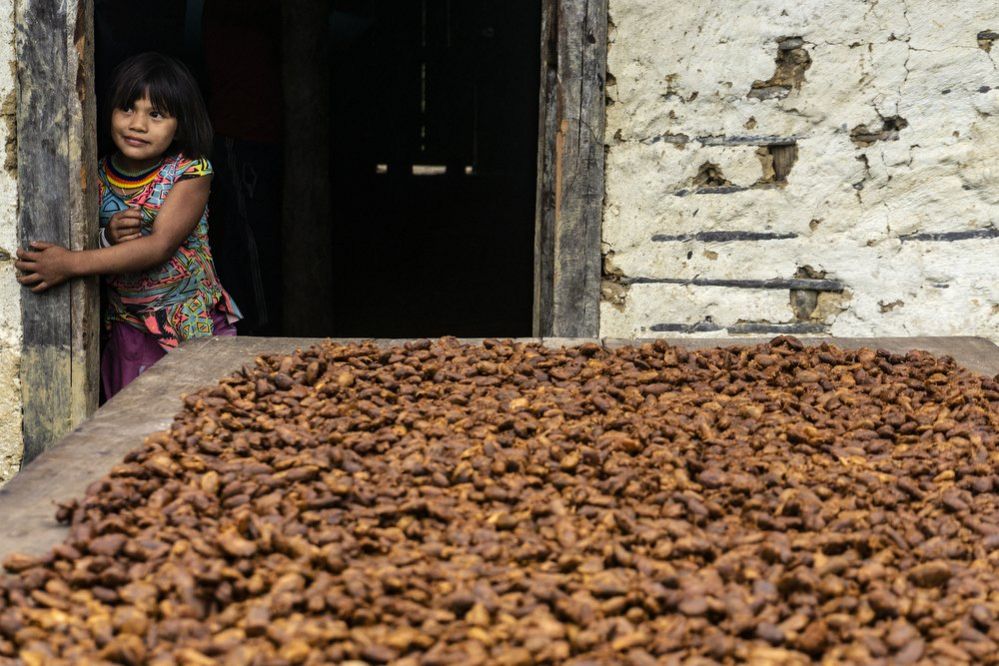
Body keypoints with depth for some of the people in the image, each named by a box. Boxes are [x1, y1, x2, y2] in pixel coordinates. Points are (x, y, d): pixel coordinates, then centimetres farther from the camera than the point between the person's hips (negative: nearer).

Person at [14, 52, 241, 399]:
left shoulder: (191, 172, -12)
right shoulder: (98, 175, 0)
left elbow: (160, 246, -24)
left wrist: (71, 263, -31)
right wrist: (107, 237, -20)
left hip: (193, 327, -3)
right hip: (128, 330, 3)